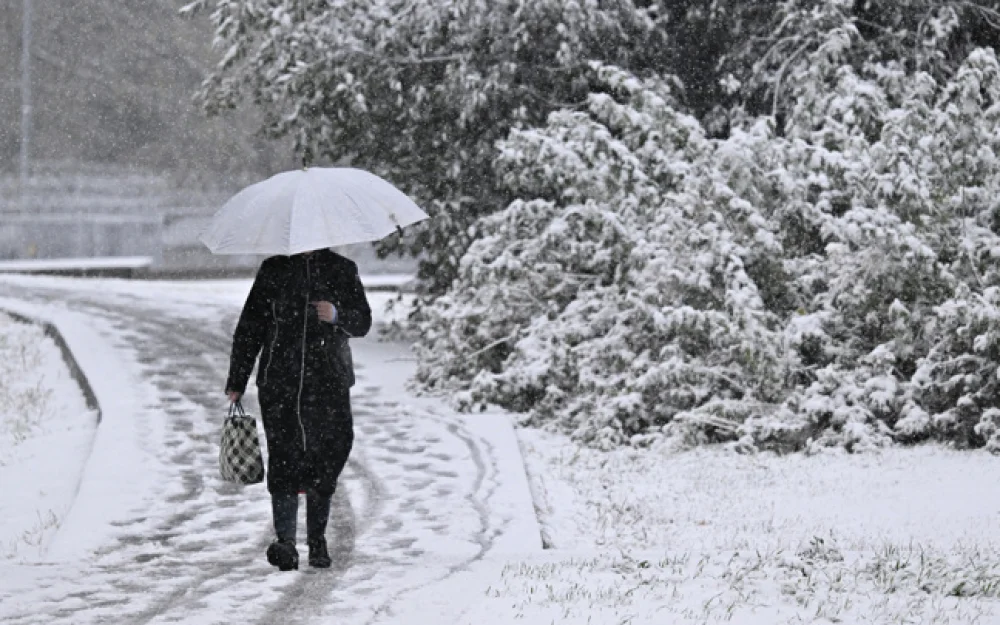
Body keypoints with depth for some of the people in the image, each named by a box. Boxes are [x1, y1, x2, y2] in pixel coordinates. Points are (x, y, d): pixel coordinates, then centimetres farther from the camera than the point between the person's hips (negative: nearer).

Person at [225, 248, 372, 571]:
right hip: (279, 385, 0)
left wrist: (337, 315, -16)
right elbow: (249, 327, 11)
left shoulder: (341, 270, 9)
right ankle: (285, 540, -13)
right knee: (283, 459, -10)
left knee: (327, 459, -2)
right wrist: (237, 381, 6)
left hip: (329, 386, 0)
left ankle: (317, 540, 10)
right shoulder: (273, 270, 9)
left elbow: (363, 322, 7)